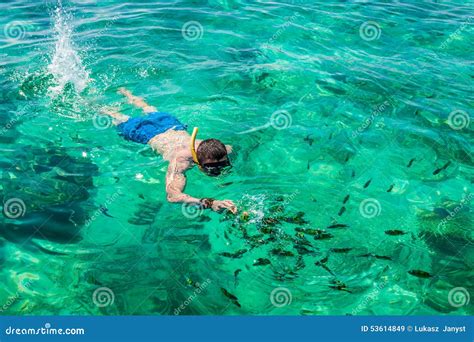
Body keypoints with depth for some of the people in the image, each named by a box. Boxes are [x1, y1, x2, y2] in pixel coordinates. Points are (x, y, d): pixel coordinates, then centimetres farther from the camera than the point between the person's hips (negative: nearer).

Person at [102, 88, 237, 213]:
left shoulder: (223, 150, -36)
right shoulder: (181, 160, -50)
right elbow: (172, 195, -64)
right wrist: (209, 203, -75)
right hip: (150, 135, -5)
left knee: (151, 111, 36)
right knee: (123, 122, 28)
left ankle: (125, 93, 63)